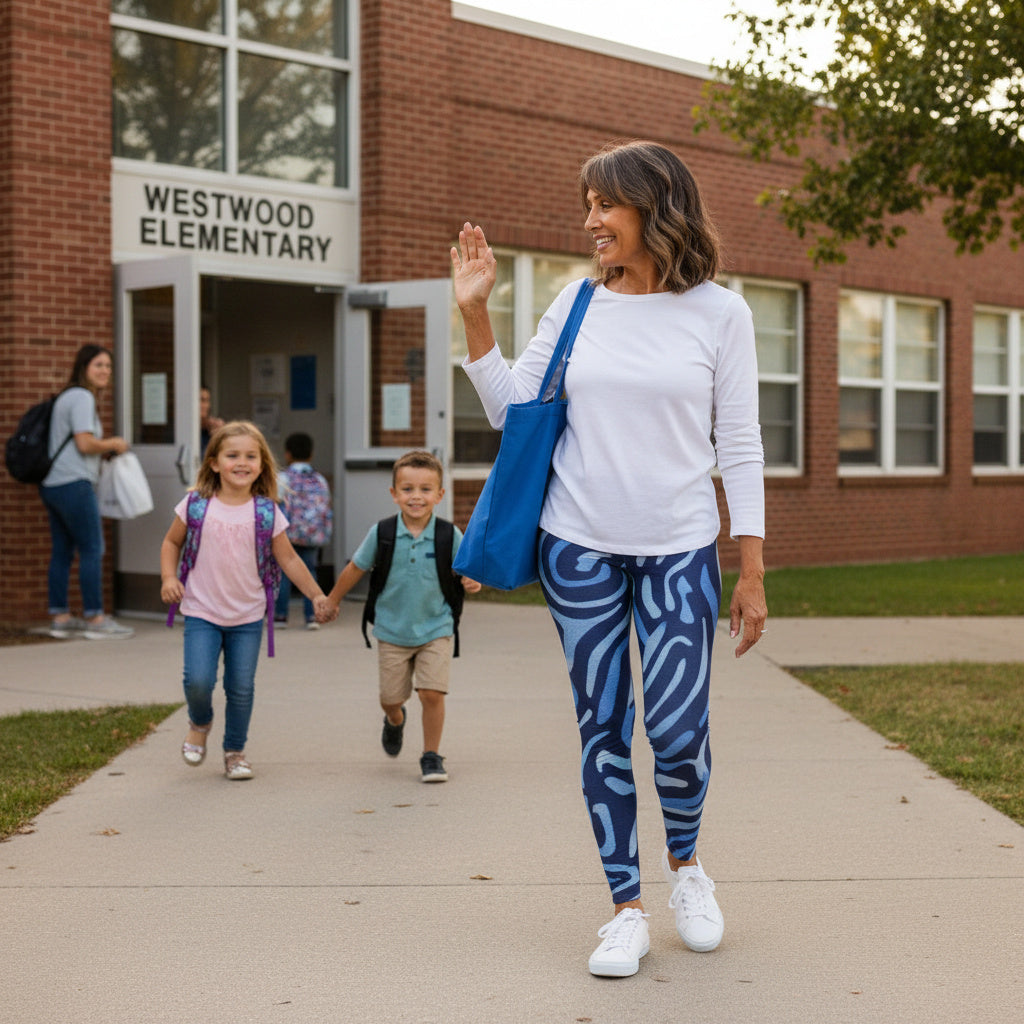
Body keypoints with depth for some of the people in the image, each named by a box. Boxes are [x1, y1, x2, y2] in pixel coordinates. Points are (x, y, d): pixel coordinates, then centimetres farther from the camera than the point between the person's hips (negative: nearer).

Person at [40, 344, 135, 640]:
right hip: (74, 484, -10)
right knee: (92, 549, -6)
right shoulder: (82, 398, -11)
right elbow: (85, 444, -18)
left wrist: (107, 449, 14)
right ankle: (94, 619, -4)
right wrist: (114, 445, -2)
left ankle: (59, 618, 13)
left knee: (62, 552, 10)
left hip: (53, 484, 10)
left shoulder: (67, 397, 21)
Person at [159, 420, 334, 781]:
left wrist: (316, 595, 1)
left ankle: (235, 751, 24)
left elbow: (288, 559, 4)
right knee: (198, 680, -13)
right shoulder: (197, 504, -3)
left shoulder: (267, 512, -3)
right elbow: (172, 542, 10)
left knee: (241, 687, 3)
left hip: (248, 616, 1)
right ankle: (199, 723, 21)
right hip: (202, 612, -1)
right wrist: (168, 578, -5)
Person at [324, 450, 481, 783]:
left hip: (435, 629, -1)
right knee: (391, 697, 10)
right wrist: (332, 600, 15)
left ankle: (431, 756, 9)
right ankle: (395, 720, 48)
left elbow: (463, 572, 3)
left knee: (432, 693, -12)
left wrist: (471, 583, -21)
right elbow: (356, 568, 5)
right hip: (392, 630, 1)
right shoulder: (382, 534, -10)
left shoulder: (450, 535, -10)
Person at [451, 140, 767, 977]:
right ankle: (626, 911, 18)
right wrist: (476, 313, -1)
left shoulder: (719, 313, -2)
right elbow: (511, 409, 8)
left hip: (680, 553, -2)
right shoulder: (578, 304, 4)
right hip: (580, 549, 2)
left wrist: (753, 575, -3)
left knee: (678, 729, -8)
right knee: (603, 731, 5)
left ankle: (684, 862, 24)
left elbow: (739, 448, -1)